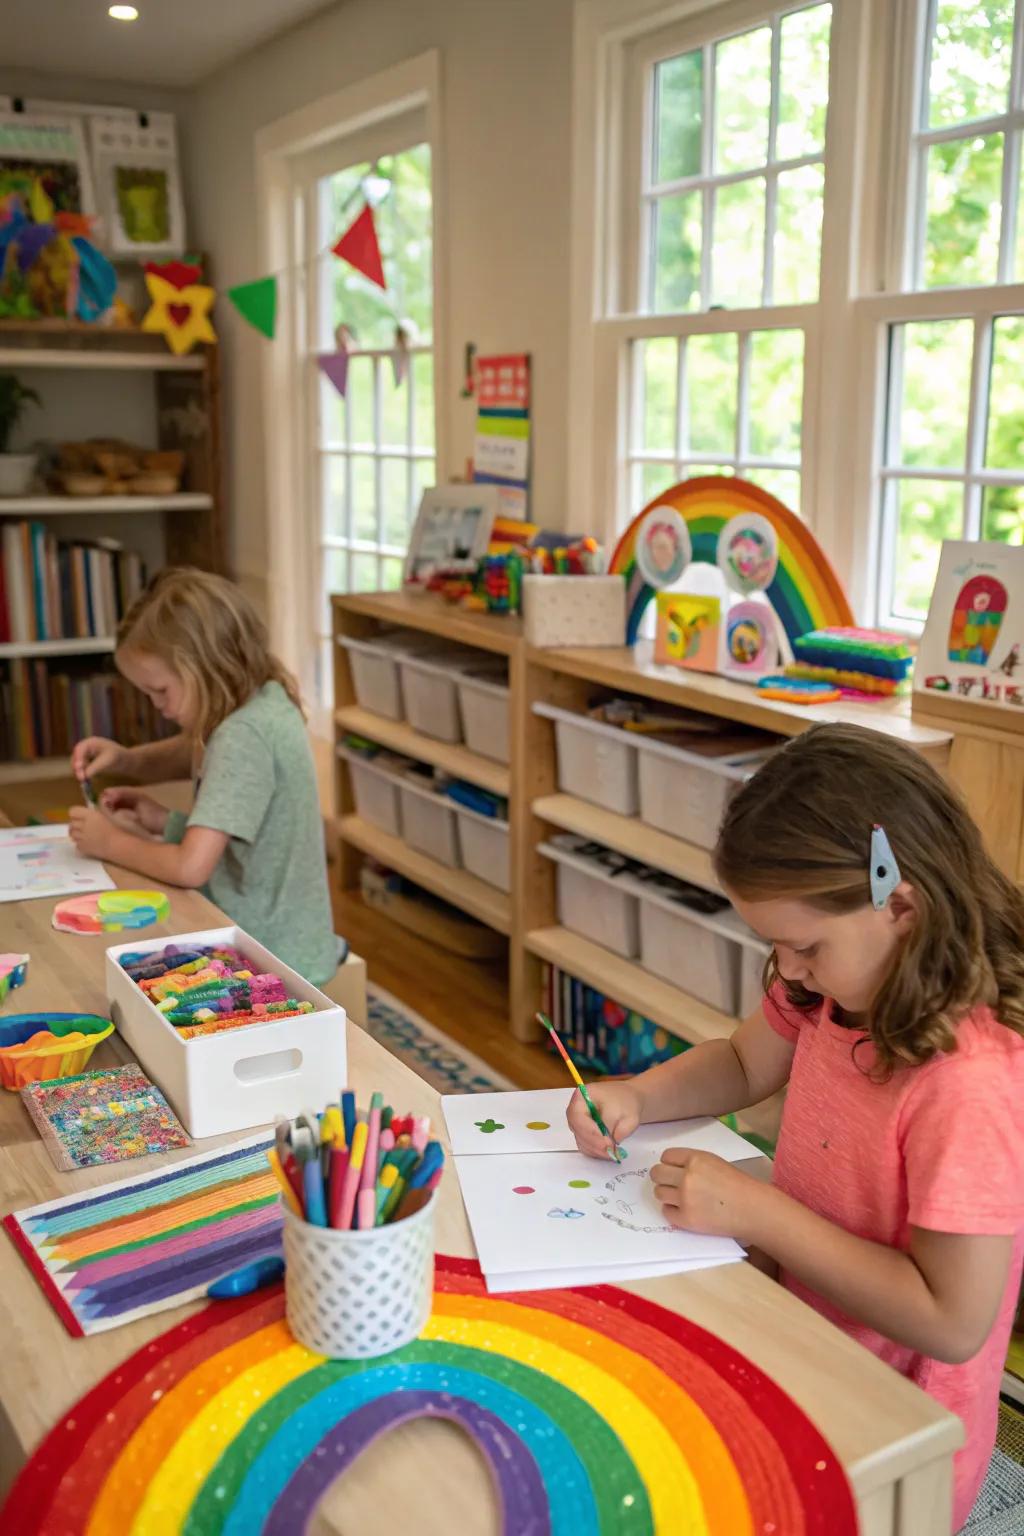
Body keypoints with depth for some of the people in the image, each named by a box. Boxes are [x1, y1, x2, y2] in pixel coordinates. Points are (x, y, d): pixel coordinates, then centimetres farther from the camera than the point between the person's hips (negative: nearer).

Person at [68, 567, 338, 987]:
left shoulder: (245, 733, -25)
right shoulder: (261, 699, 2)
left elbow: (190, 867, -28)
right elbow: (190, 754, 21)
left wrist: (110, 843, -11)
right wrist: (123, 758, 3)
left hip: (271, 958, -8)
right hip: (278, 934, 8)